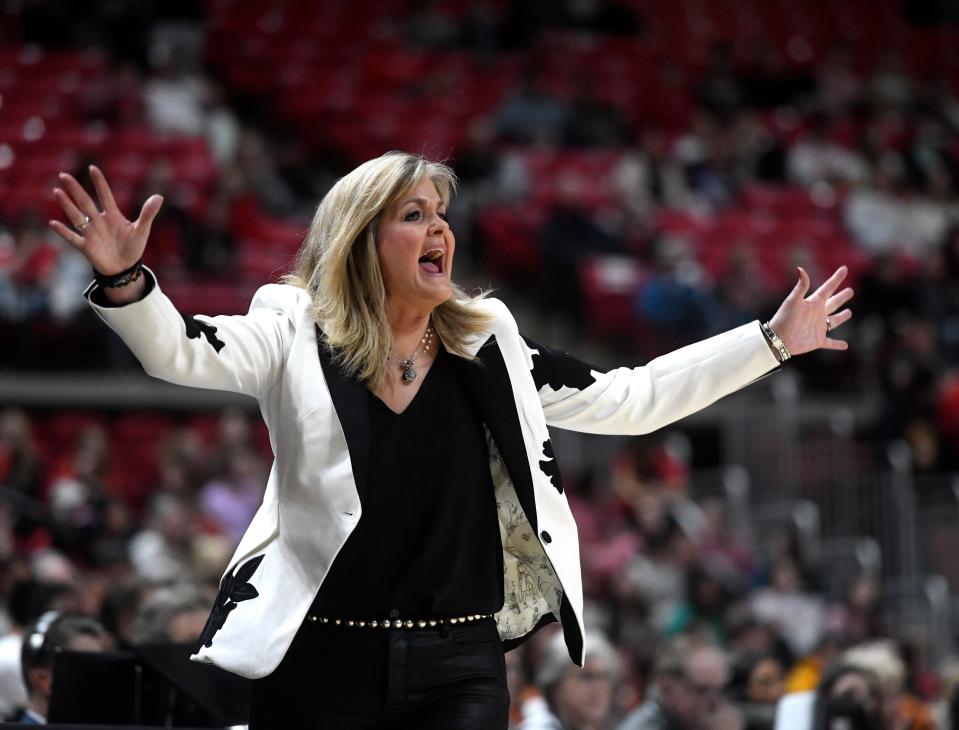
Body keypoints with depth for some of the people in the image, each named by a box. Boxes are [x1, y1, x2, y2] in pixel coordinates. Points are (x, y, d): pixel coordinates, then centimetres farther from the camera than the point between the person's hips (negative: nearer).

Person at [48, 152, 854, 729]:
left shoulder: (489, 346, 9)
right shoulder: (297, 333, -1)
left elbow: (633, 399, 14)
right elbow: (181, 350, -17)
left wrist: (774, 341, 13)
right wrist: (124, 279, -38)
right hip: (322, 664, -2)